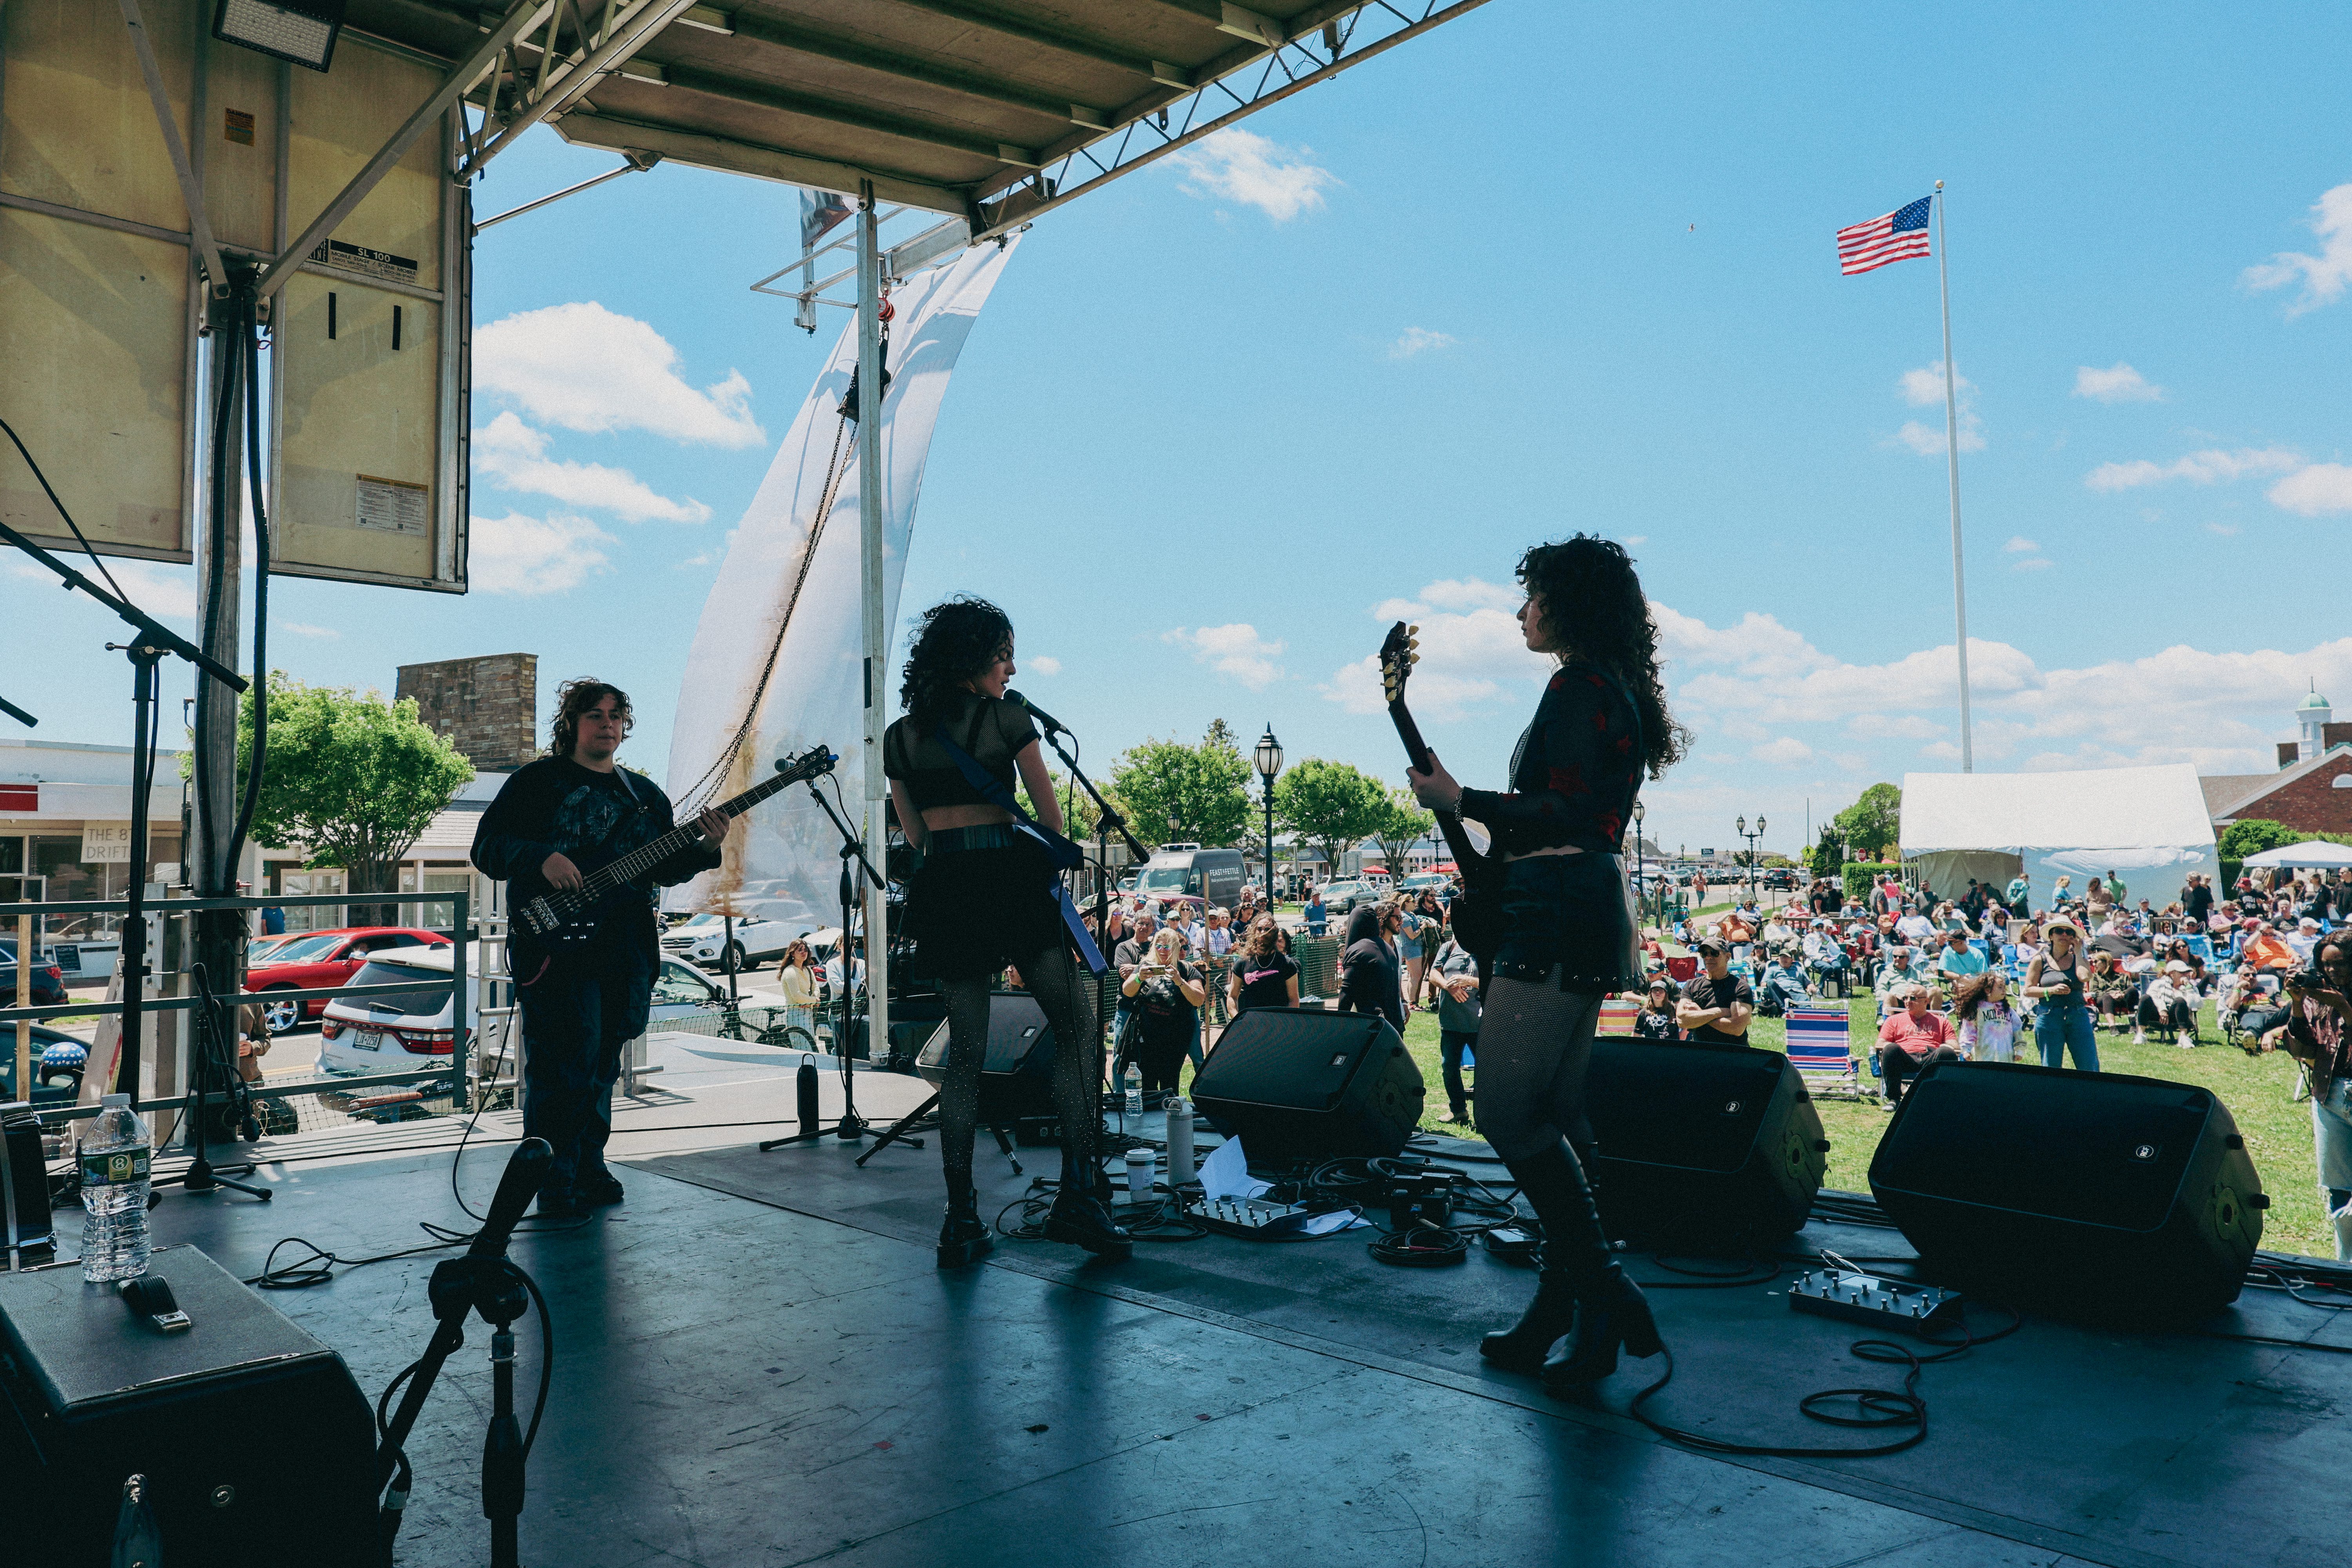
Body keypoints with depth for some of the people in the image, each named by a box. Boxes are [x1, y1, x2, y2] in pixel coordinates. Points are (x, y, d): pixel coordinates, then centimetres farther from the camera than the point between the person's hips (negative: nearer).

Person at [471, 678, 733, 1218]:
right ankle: (554, 1187, 1)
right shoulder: (537, 780, 3)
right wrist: (540, 859, -20)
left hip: (625, 951, 5)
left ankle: (589, 1173, 23)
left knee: (601, 1066, 12)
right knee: (564, 1065, -9)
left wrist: (705, 850, -3)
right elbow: (487, 846, -2)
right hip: (555, 945, -5)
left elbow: (663, 870, 16)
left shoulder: (644, 796, 18)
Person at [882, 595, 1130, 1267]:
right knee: (1075, 1025, 4)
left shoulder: (900, 738, 12)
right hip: (1009, 877, -5)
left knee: (965, 1052, 10)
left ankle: (961, 1218, 7)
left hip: (941, 889, 5)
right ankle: (1076, 1196, -3)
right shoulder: (1010, 720, -1)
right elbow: (1052, 820, 4)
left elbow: (917, 836, 17)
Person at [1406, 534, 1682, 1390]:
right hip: (1586, 915, 11)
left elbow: (1566, 817, -19)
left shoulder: (1579, 686, -11)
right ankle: (1560, 1312, 17)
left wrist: (1458, 799, -13)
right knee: (1555, 1116, 12)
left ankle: (1603, 1294, -7)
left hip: (1558, 918, -11)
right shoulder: (1614, 692, 20)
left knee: (1507, 1109, -11)